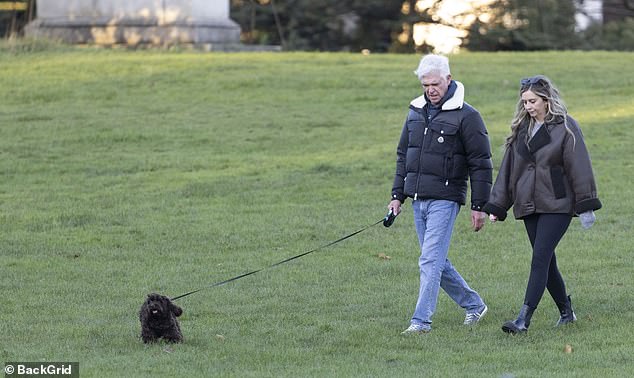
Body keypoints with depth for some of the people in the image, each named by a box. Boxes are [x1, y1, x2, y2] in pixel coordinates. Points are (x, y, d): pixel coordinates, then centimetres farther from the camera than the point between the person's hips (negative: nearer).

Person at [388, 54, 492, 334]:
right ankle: (473, 304, 27)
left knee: (430, 261, -11)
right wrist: (397, 195, 13)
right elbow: (403, 156, 19)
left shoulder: (466, 116, -8)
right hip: (418, 200, 7)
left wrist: (479, 206, -9)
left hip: (445, 199, -7)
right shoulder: (416, 112, 12)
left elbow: (481, 164, -7)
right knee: (437, 261, 12)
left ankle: (421, 320, -9)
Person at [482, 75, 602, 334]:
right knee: (546, 262, 8)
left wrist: (586, 206, -9)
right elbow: (508, 169, 15)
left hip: (557, 205, -6)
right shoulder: (521, 129, 12)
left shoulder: (565, 127, -4)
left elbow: (579, 167, -6)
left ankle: (524, 319, -19)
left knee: (540, 258, -13)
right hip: (529, 206, 6)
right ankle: (566, 312, 23)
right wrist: (497, 207, 12)